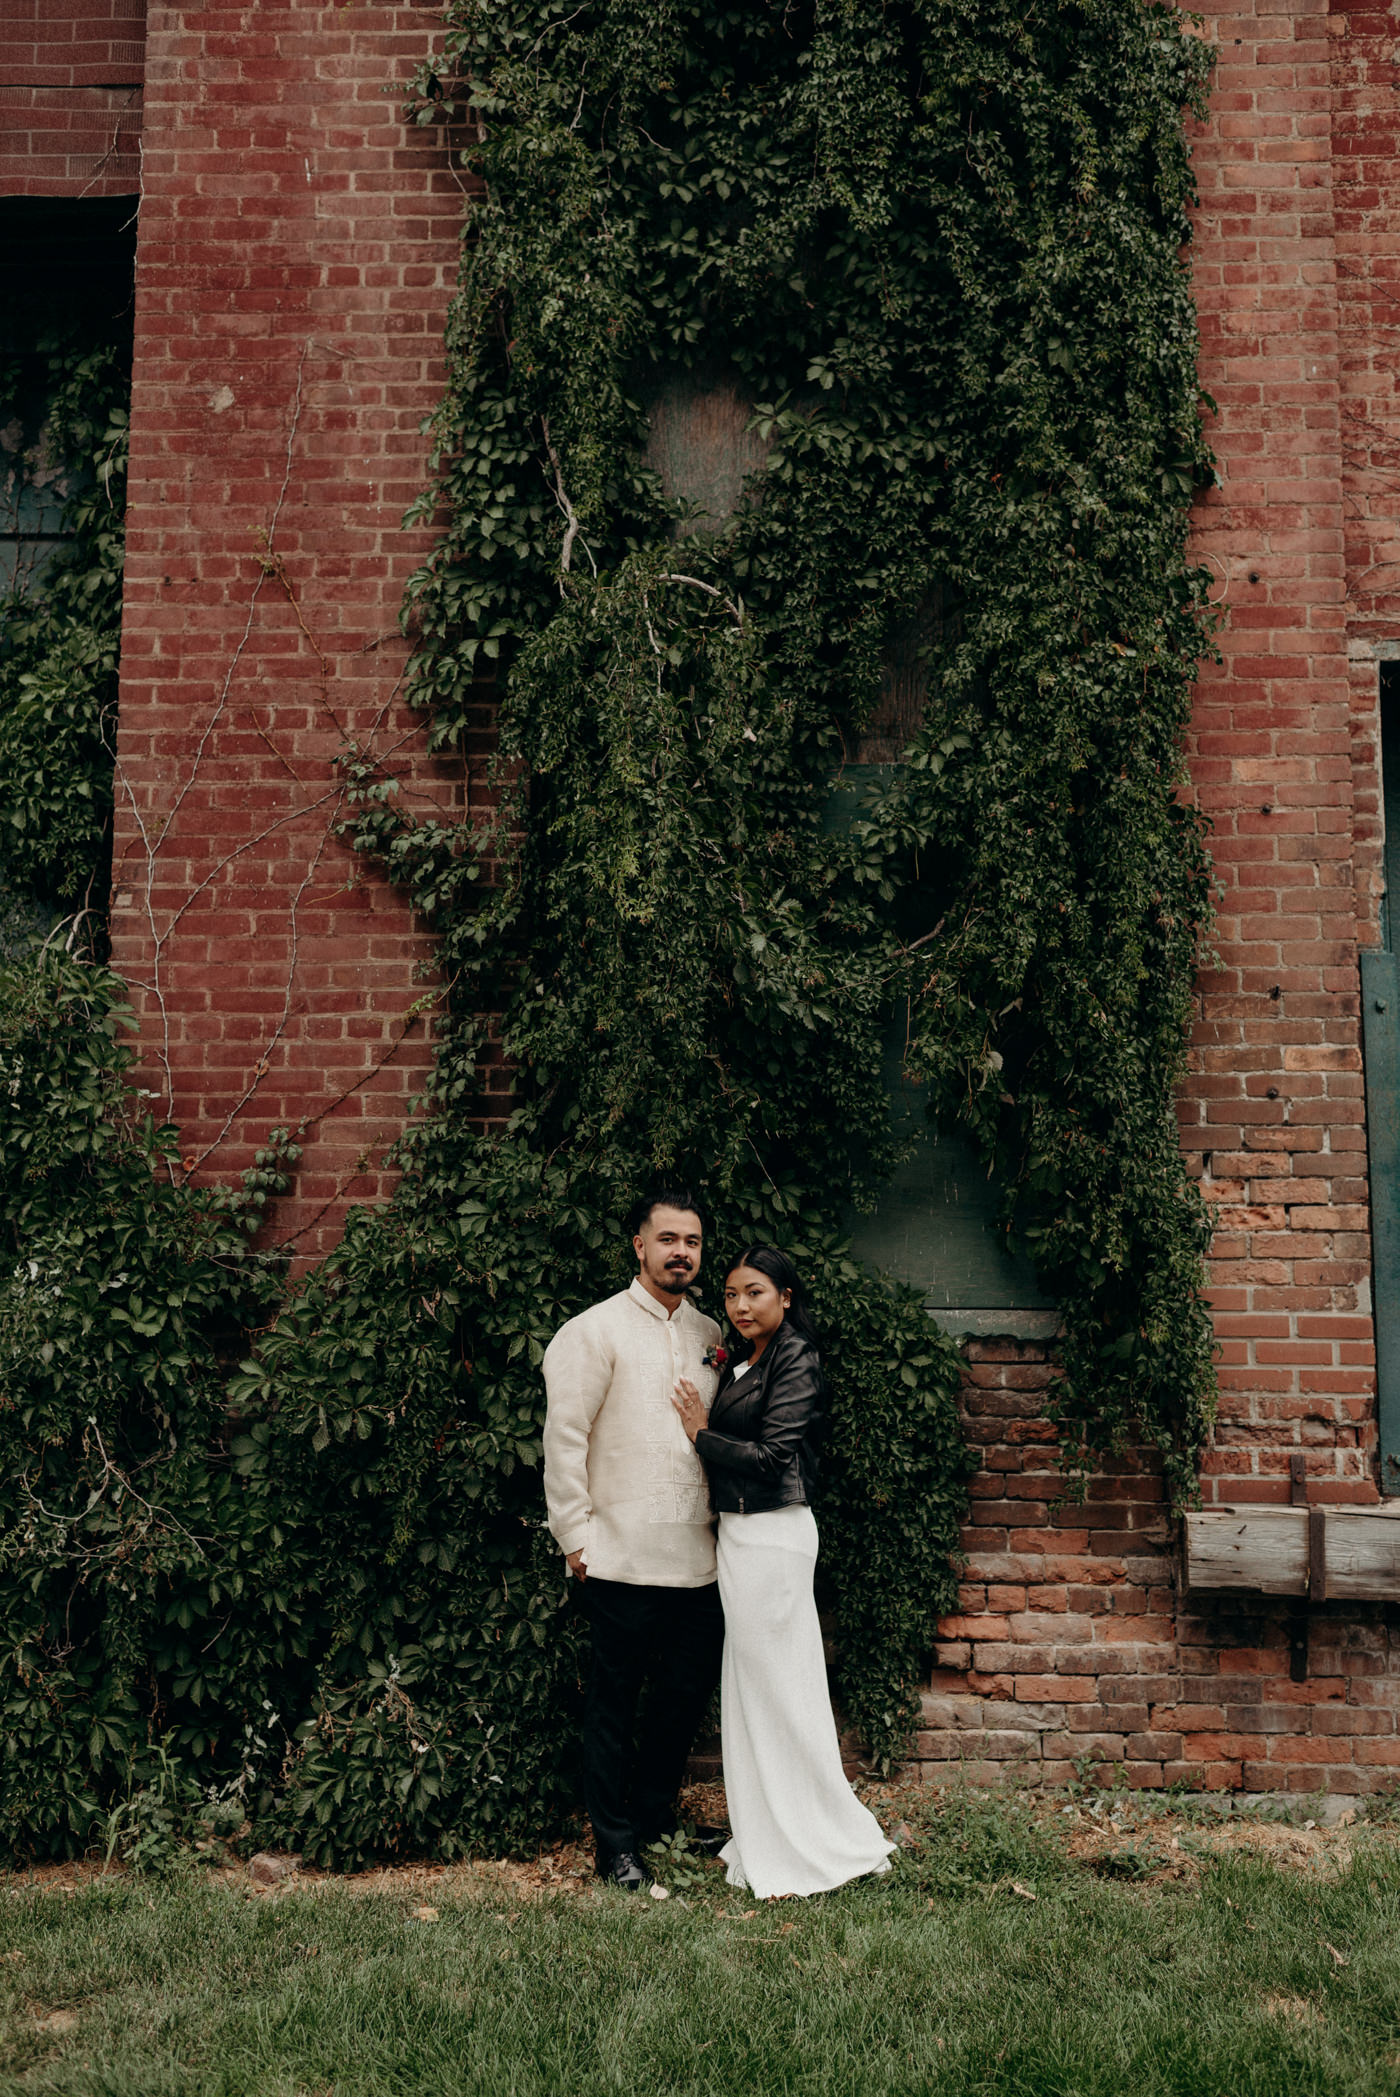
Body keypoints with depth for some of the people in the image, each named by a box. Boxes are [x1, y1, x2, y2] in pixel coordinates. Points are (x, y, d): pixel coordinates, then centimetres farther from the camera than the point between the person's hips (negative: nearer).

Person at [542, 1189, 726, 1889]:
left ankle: (653, 1817, 32)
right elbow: (564, 1439, -6)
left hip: (700, 1558, 6)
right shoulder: (597, 1331, -5)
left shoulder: (711, 1335, 12)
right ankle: (615, 1844, 18)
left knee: (687, 1693, 13)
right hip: (623, 1560, -5)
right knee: (614, 1702, 5)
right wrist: (576, 1536, -8)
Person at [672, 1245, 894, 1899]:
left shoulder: (794, 1360, -13)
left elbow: (773, 1458, -19)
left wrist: (702, 1432, -10)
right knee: (750, 1685, 15)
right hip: (739, 1534, 9)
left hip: (772, 1537, -9)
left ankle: (812, 1848, 11)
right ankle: (767, 1844, 26)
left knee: (777, 1686, -1)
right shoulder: (742, 1364, 14)